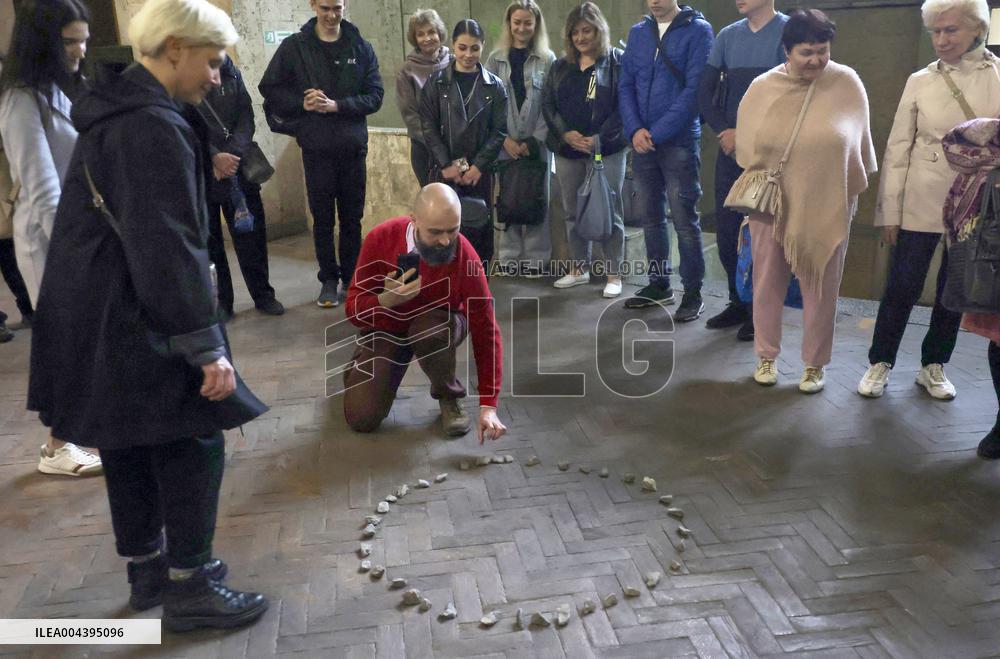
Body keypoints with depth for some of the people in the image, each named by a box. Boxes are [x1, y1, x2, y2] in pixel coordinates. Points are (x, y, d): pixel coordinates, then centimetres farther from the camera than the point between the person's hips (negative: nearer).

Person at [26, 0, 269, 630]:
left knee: (131, 443, 18)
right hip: (132, 322, -10)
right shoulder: (155, 127, -20)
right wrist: (207, 347, -23)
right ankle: (189, 586, 13)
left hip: (96, 317, 10)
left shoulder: (115, 111, 13)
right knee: (194, 444, 1)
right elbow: (168, 247, -25)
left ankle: (148, 567, 32)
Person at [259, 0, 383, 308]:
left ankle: (350, 278, 21)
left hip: (353, 147, 1)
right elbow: (270, 89, 3)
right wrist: (301, 103, -13)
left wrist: (337, 105, -15)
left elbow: (374, 95, -2)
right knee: (322, 218, 7)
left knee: (352, 218, 8)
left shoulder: (361, 48, 4)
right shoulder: (294, 46, 1)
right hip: (316, 148, -1)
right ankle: (329, 280, 18)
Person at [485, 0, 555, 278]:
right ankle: (510, 258, 9)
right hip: (505, 144, 1)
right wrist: (504, 139, -8)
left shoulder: (548, 59, 4)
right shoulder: (496, 59, 8)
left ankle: (536, 260, 7)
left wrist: (535, 139, -11)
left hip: (537, 143, -1)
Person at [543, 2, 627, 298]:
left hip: (606, 149, -4)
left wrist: (600, 138, -18)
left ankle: (614, 274, 7)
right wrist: (565, 133, -9)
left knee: (609, 211, -2)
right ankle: (579, 268, 23)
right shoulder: (560, 66, 13)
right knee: (573, 211, 10)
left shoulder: (617, 61, 0)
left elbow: (623, 105, -8)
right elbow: (548, 104, 8)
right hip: (567, 150, 5)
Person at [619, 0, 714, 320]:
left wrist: (657, 133, -15)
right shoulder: (637, 32, 12)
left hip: (679, 142, -5)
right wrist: (635, 129, -8)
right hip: (642, 142, 5)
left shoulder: (698, 30, -4)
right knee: (650, 217, 11)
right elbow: (626, 85, 9)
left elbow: (695, 88, -11)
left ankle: (693, 292, 7)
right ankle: (659, 284, 23)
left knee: (684, 219, -3)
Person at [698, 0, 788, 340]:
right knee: (727, 230, 6)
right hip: (730, 149, 4)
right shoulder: (727, 36, 11)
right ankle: (739, 302, 22)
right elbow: (705, 91, 8)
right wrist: (725, 131, -8)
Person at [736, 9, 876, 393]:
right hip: (771, 203, 1)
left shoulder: (847, 83, -6)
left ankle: (814, 364, 23)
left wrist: (854, 185, 9)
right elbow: (747, 147, 6)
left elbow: (858, 141, 5)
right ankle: (766, 356, 26)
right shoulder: (762, 88, -3)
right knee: (768, 282, 10)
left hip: (827, 206, -1)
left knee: (821, 287, 8)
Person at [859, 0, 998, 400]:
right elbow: (897, 149, 0)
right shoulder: (920, 82, -1)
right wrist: (889, 210, -3)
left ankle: (933, 366, 28)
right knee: (903, 286, 3)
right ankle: (880, 362, 20)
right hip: (921, 202, -1)